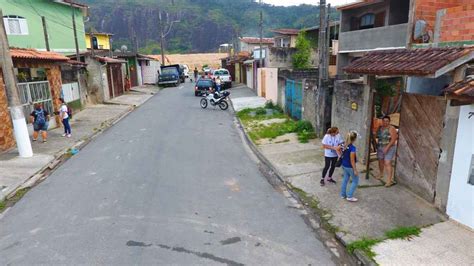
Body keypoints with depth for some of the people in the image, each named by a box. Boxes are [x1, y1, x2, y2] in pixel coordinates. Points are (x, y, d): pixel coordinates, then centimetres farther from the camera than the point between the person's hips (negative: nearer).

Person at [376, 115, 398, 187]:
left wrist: (387, 147, -24)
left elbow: (393, 139, -18)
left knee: (387, 163, -12)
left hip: (389, 148, -6)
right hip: (380, 148, 6)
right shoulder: (379, 128, 5)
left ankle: (389, 180, -10)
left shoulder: (391, 128, -13)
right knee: (380, 161, 17)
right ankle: (381, 175, 40)